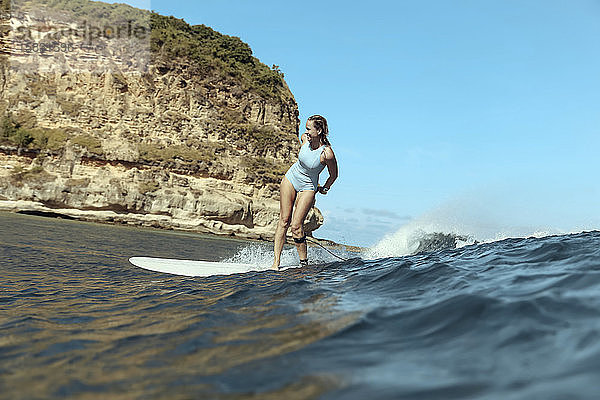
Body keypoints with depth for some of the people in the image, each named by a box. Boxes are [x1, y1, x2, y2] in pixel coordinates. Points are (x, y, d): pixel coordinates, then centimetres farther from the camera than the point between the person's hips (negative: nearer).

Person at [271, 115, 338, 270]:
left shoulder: (327, 153, -27)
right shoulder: (304, 138, -13)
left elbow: (334, 175, -10)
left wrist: (324, 189, 6)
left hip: (307, 188, -4)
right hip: (291, 178, 4)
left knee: (296, 226, -11)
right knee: (284, 220, 1)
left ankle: (304, 262, 7)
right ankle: (276, 261, 5)